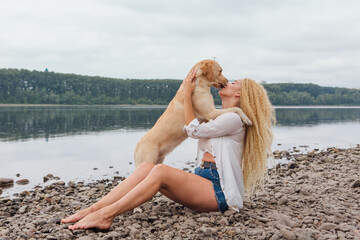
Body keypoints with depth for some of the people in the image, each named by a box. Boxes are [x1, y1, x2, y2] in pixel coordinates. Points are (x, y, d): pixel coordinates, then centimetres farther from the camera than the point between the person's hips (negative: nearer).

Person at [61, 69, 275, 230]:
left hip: (220, 192, -8)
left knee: (161, 171, -30)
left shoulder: (235, 118, -5)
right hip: (202, 181, 8)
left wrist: (187, 93, 3)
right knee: (146, 167, -13)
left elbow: (193, 129, -6)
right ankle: (93, 210, -24)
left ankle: (106, 215, -33)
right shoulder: (219, 118, 25)